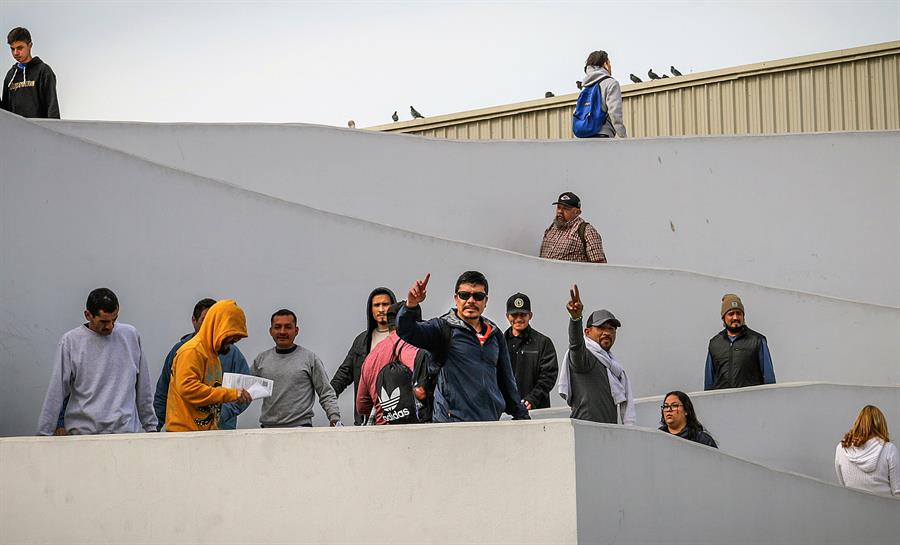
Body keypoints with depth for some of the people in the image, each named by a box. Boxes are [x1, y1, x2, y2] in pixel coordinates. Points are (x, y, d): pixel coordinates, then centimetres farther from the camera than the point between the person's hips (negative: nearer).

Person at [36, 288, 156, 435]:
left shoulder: (131, 335, 9)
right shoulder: (71, 341, 0)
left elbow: (143, 389, 15)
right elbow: (56, 392, 0)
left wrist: (150, 425, 15)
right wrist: (44, 433, -2)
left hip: (126, 430, 2)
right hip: (83, 433, -2)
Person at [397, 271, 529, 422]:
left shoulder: (495, 334, 18)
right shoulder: (443, 328, 2)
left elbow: (507, 380, 24)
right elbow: (406, 331, -15)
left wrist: (521, 415, 23)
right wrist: (411, 305, -34)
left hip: (492, 421, 5)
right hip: (452, 421, -5)